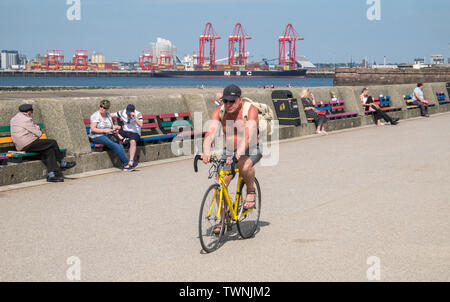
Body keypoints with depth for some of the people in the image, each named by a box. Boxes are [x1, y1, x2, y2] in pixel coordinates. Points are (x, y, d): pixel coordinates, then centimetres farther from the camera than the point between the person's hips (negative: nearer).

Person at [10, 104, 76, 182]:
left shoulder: (14, 119, 17)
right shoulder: (26, 119, -12)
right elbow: (39, 134, -9)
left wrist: (35, 126, 19)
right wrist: (39, 131, 15)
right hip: (28, 144, -10)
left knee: (49, 150, 6)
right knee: (53, 143, -1)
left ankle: (51, 175, -6)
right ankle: (62, 164, 15)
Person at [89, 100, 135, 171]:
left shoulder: (108, 115, 16)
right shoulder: (95, 115, -6)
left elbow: (112, 126, 27)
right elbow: (93, 129, -14)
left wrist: (115, 127, 4)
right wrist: (105, 130, -20)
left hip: (108, 136, 7)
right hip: (97, 137, -7)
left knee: (120, 145, -23)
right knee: (115, 145, -29)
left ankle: (125, 165, -29)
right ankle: (128, 162, -23)